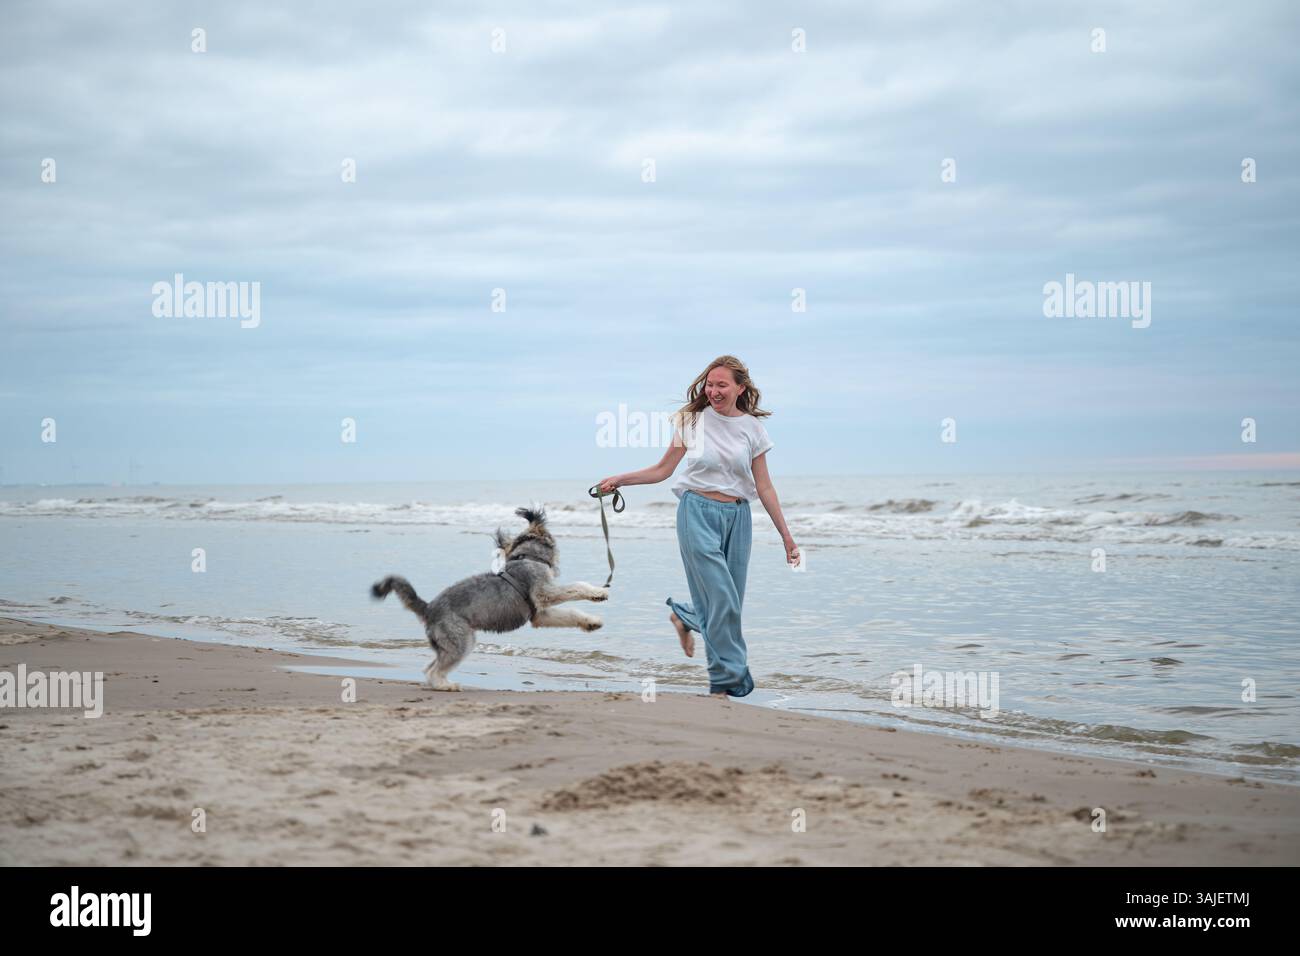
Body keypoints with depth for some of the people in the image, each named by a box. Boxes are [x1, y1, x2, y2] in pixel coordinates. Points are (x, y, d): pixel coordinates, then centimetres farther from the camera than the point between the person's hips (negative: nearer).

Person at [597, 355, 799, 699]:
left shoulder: (752, 428, 4)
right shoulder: (692, 420, 0)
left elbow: (764, 488, 8)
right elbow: (663, 469, 7)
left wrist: (787, 537, 6)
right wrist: (619, 479, -3)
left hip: (737, 516, 3)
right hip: (698, 513, -3)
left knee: (730, 603, 4)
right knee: (722, 600, -12)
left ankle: (684, 616, 37)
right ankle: (726, 681, -2)